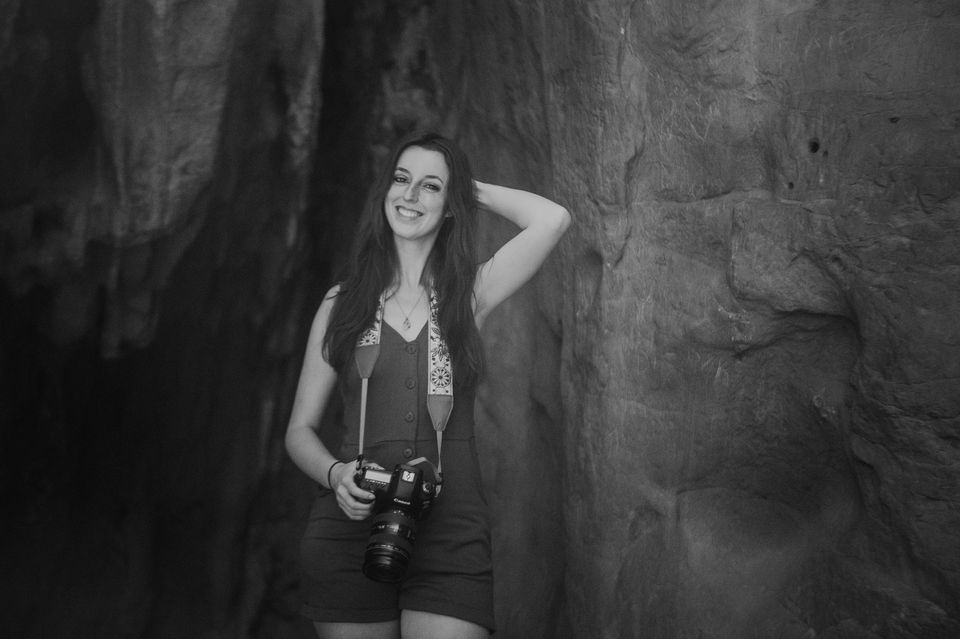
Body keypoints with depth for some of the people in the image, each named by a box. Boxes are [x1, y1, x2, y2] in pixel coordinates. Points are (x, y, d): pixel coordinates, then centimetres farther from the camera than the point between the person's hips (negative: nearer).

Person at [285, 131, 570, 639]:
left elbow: (552, 220, -6)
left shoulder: (468, 295, 8)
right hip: (348, 534, 1)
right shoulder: (342, 302, 9)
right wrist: (336, 475, -10)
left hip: (452, 536, -1)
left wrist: (469, 187, 8)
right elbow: (300, 429, 11)